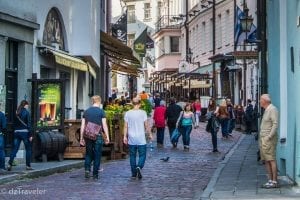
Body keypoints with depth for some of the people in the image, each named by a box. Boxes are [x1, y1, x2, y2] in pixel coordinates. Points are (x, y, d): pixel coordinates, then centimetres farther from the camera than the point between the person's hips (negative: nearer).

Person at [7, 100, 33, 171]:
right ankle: (28, 165, 8)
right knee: (28, 149, 7)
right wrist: (30, 135, -8)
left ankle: (10, 164, -7)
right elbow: (29, 124, -10)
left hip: (16, 132, 5)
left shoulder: (17, 113, 9)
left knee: (15, 149, 4)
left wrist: (15, 131, 15)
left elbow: (15, 123, 11)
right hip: (24, 132, -5)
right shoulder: (26, 112, -7)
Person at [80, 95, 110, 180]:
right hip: (98, 136, -3)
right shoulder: (101, 111, -3)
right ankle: (95, 175, 6)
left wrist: (81, 138, 12)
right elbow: (104, 125, -5)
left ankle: (87, 169, -5)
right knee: (97, 155, 4)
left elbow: (82, 126, 7)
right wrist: (107, 137, 0)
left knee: (88, 154, 15)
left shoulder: (86, 111, 7)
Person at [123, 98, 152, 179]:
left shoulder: (128, 113, 1)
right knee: (142, 155, 5)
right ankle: (139, 167, -21)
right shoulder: (143, 113, -6)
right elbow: (146, 125, -4)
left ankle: (134, 173, 13)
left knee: (132, 156, 11)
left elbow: (125, 126, 2)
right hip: (141, 139, -3)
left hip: (131, 139, 3)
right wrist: (150, 134, 8)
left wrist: (125, 136, 8)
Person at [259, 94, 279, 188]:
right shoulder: (266, 110, 19)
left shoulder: (272, 109, -11)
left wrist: (269, 136, -22)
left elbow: (275, 124, -19)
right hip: (263, 138, 10)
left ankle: (274, 181, -10)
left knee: (271, 160, -10)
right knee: (266, 160, 9)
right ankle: (270, 180, 13)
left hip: (269, 139, -10)